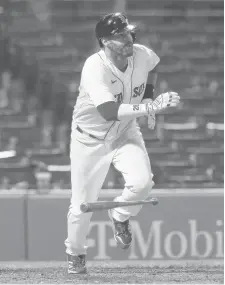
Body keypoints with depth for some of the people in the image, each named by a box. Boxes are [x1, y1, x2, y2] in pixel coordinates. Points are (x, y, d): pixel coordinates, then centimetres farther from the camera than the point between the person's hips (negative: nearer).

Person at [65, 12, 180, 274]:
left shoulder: (142, 55, -14)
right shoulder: (94, 68, -31)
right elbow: (108, 112, -44)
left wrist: (148, 96, 1)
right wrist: (150, 107, -51)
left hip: (126, 134, 4)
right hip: (91, 141, -3)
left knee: (142, 181, -24)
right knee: (82, 205, 3)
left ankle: (119, 216, 10)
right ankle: (75, 253, 33)